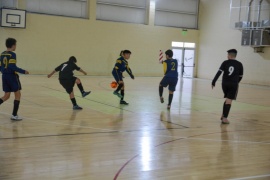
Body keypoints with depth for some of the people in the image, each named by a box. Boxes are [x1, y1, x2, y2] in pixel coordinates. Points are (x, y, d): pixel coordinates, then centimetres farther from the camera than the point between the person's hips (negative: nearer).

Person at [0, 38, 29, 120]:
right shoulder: (12, 54, -13)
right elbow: (13, 66, -22)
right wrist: (23, 71, -16)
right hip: (12, 76, -7)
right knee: (17, 95, 5)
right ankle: (14, 115, 3)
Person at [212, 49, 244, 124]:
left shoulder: (225, 62, 1)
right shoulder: (239, 64, 3)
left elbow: (219, 73, -6)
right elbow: (240, 76, 9)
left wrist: (213, 82, -5)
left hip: (225, 83, 2)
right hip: (233, 84, -2)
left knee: (227, 99, 21)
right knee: (229, 101, -2)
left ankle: (223, 115, 21)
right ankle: (225, 118, -8)